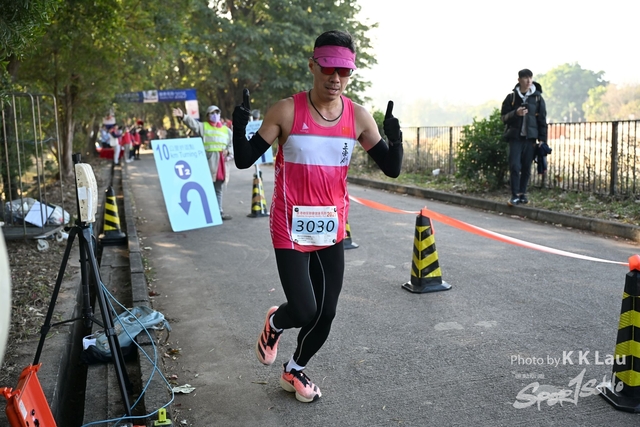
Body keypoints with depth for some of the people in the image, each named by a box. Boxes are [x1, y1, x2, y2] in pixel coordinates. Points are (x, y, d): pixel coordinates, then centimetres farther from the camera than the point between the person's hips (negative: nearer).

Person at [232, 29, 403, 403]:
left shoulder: (359, 117, -3)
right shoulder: (287, 112, -12)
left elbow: (391, 169, 0)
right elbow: (244, 161, -9)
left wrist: (395, 140, -20)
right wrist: (240, 128, -28)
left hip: (332, 231, 4)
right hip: (291, 230, -4)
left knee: (326, 314, 11)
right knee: (304, 311, -10)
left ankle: (294, 371, 40)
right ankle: (274, 324, 30)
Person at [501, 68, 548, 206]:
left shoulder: (538, 98, 4)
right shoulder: (511, 97, 3)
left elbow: (542, 120, 5)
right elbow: (504, 116, 4)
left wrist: (542, 139, 1)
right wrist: (515, 113, -15)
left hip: (530, 137, 1)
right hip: (515, 137, -1)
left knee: (526, 167, 4)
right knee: (514, 166, -8)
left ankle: (523, 194, 15)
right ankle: (515, 195, -2)